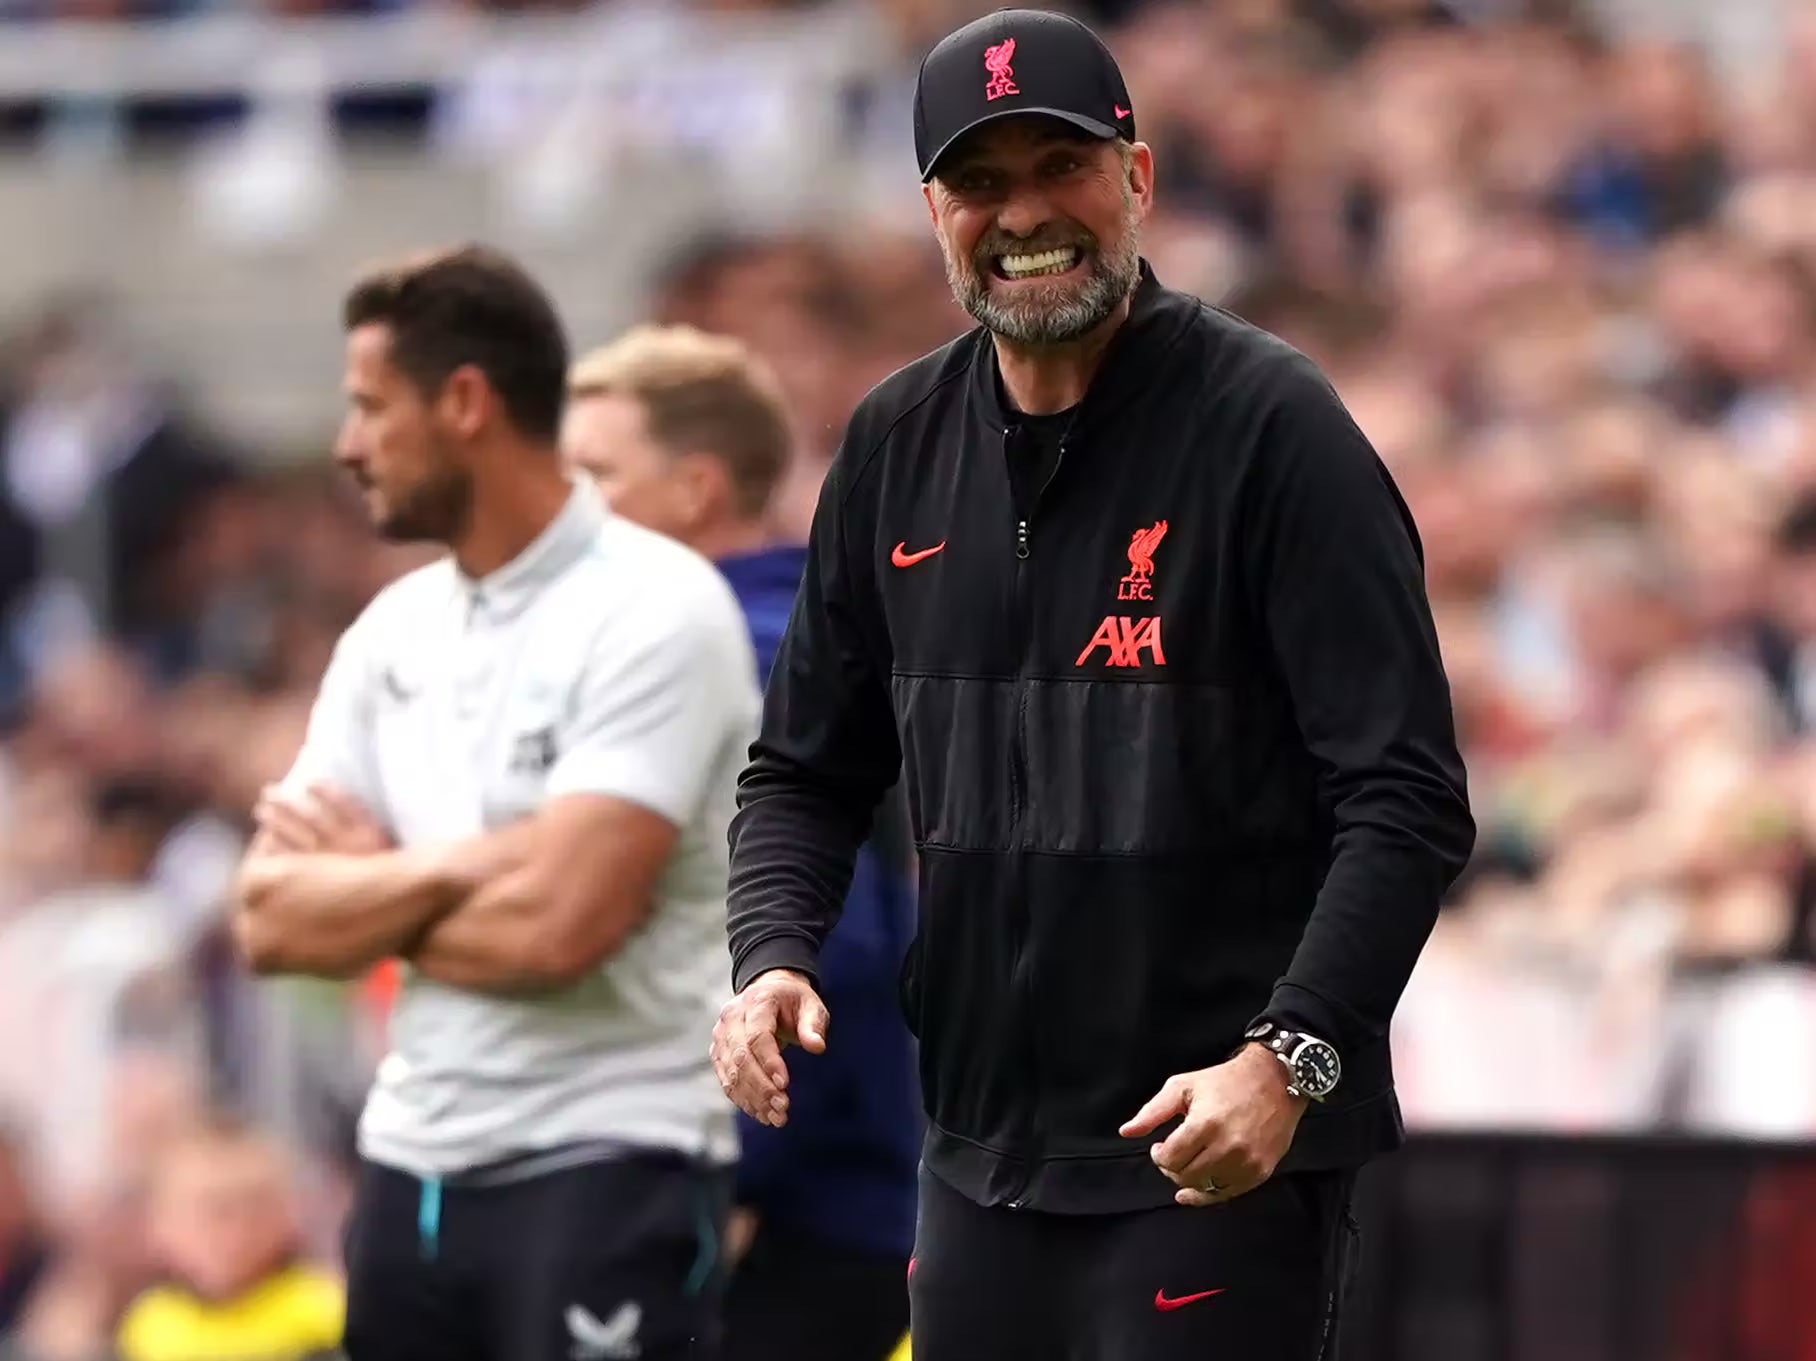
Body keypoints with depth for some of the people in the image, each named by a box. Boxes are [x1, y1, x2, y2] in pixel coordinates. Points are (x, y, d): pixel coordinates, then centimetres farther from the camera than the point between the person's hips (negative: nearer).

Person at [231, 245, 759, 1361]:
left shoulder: (656, 611, -12)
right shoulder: (395, 629, 10)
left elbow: (554, 926, -21)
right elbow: (273, 921, 4)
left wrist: (366, 894, -3)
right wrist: (457, 867, -12)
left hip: (606, 1175, -8)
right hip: (415, 1171, 8)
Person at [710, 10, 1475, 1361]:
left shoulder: (1269, 426, -9)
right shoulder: (898, 444, 9)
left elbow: (1407, 801, -14)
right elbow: (807, 769, 18)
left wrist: (1288, 1058, -25)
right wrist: (772, 955, -2)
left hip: (1224, 1161, -6)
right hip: (982, 1158, 6)